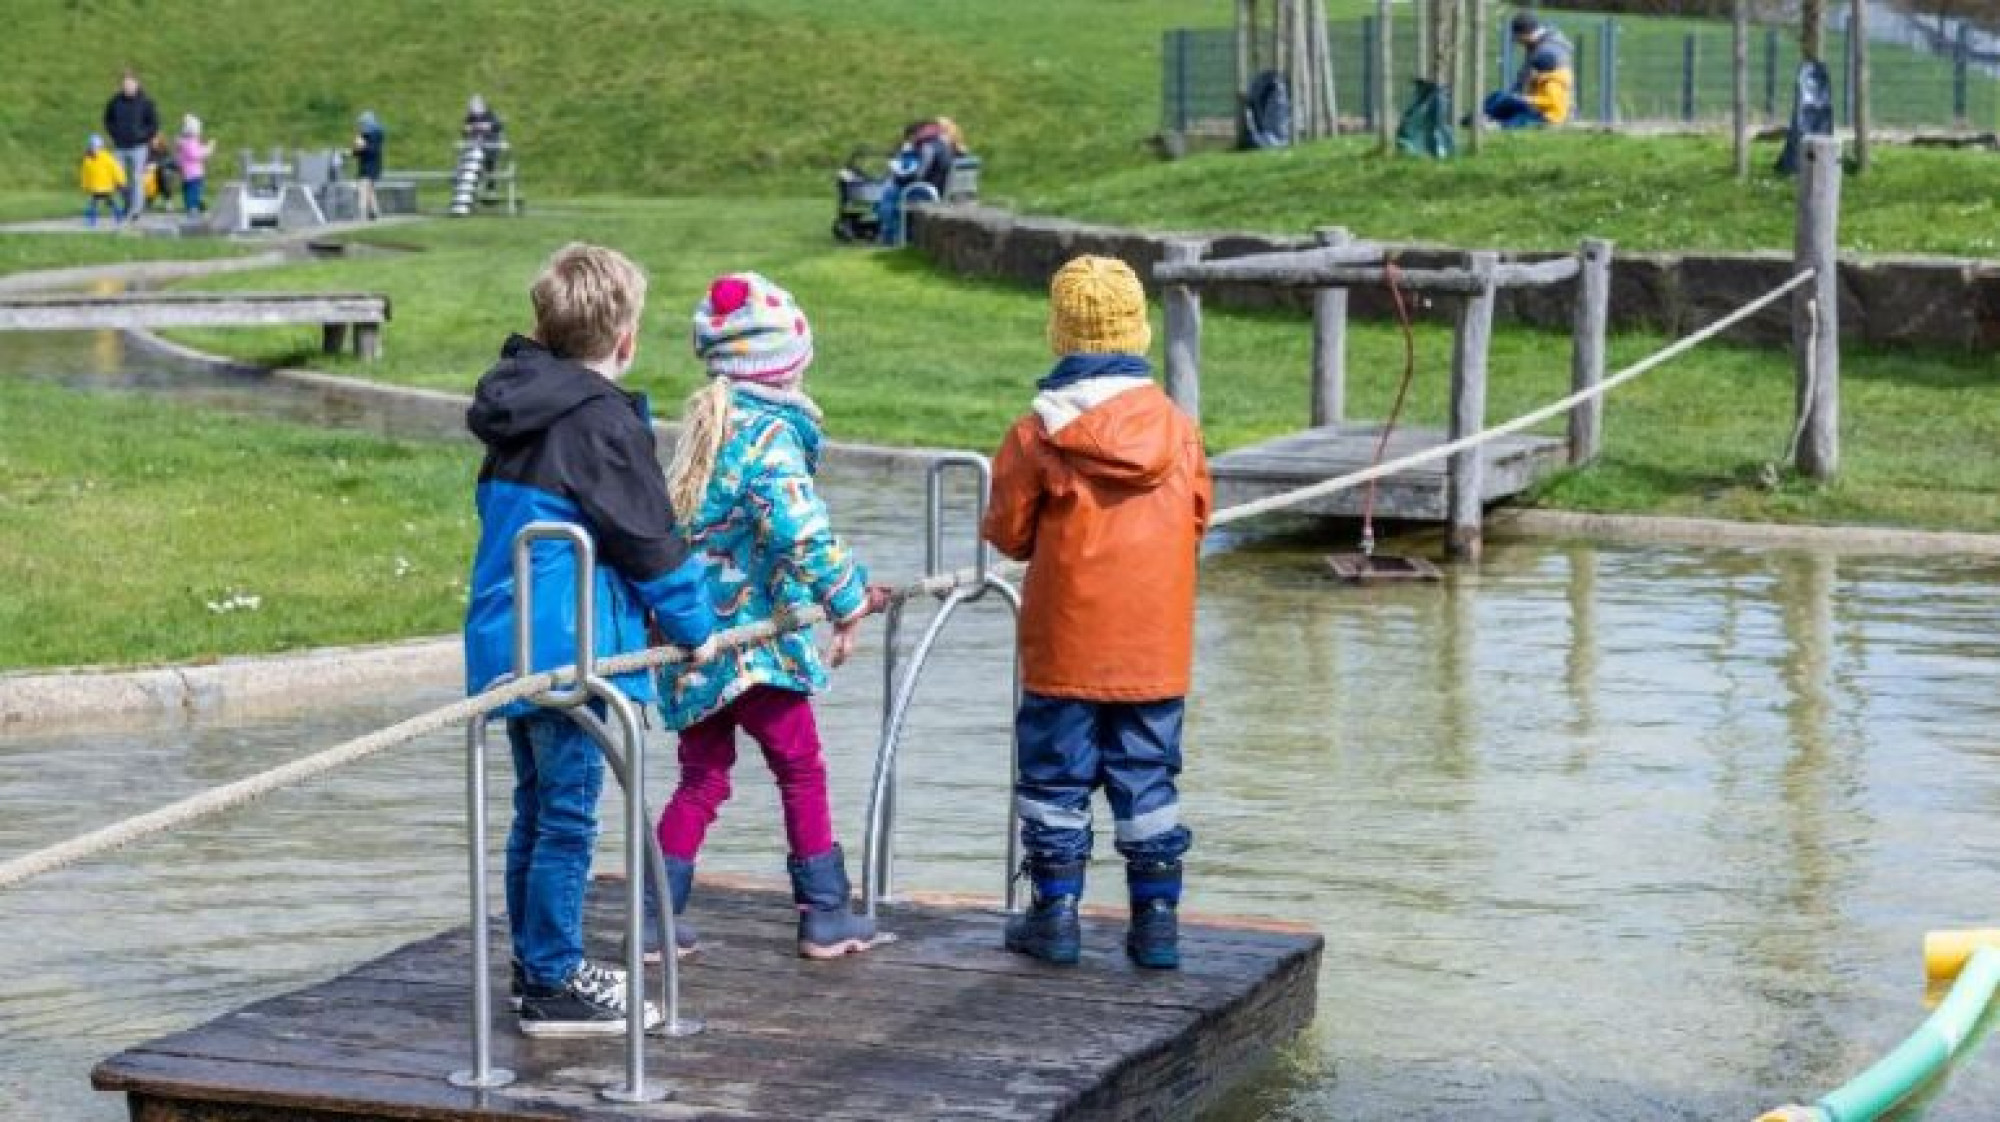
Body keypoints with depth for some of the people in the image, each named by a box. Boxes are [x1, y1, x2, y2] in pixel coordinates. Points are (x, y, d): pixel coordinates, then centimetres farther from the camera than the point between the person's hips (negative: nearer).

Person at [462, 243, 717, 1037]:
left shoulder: (516, 412, 12)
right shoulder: (601, 420, -15)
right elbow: (648, 538, -12)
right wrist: (693, 627, 1)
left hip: (506, 643, 9)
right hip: (569, 651, -9)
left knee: (536, 813, 18)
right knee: (566, 819, -2)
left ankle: (539, 966, 27)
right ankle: (554, 988, 2)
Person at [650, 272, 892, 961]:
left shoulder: (709, 425, 14)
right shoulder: (771, 433, -14)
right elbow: (799, 529, -28)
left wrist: (845, 587, 22)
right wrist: (846, 600, -18)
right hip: (751, 641, -8)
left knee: (702, 780, 14)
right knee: (802, 773, 7)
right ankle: (825, 917, 14)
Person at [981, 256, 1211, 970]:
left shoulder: (1039, 435, -11)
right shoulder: (1179, 429, -2)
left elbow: (1007, 532, -2)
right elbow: (1197, 523, 8)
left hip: (1066, 646, -3)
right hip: (1157, 648, 3)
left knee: (1054, 778, 9)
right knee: (1148, 779, 10)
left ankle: (1055, 916, 12)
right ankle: (1157, 920, 10)